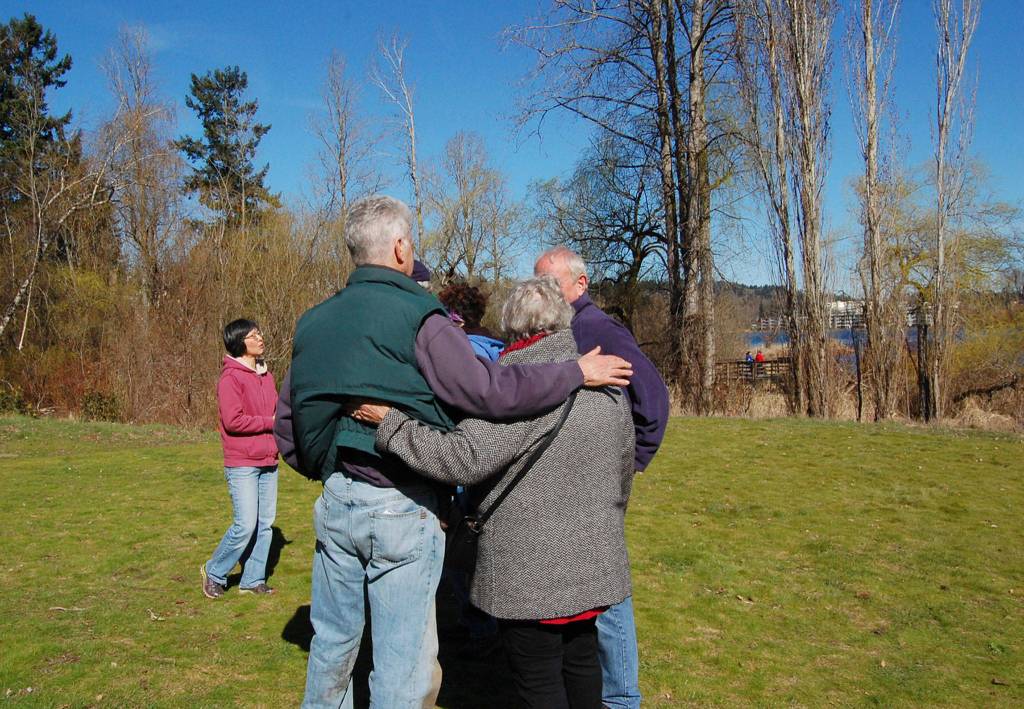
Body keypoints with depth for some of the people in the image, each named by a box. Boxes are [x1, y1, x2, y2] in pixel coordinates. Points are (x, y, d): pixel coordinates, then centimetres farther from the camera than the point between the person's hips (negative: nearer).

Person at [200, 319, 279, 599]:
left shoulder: (265, 374, 13)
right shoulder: (231, 377, -11)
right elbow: (233, 420, -18)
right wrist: (271, 422, -12)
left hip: (268, 462, 7)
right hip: (242, 464, -7)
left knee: (265, 524, 9)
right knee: (246, 525, -7)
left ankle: (253, 580, 21)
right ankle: (214, 573, 16)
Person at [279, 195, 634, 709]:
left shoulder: (313, 322, 7)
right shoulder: (416, 319, -14)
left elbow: (286, 429, 12)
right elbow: (487, 391, -23)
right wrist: (576, 373, -13)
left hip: (335, 502, 7)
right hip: (400, 509, -6)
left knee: (332, 643, 22)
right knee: (402, 665, 7)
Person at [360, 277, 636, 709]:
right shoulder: (609, 384, 7)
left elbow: (465, 457, -26)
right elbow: (624, 473, 16)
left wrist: (388, 422, -18)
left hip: (531, 575, -7)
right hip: (595, 566, 7)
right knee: (581, 665, 23)